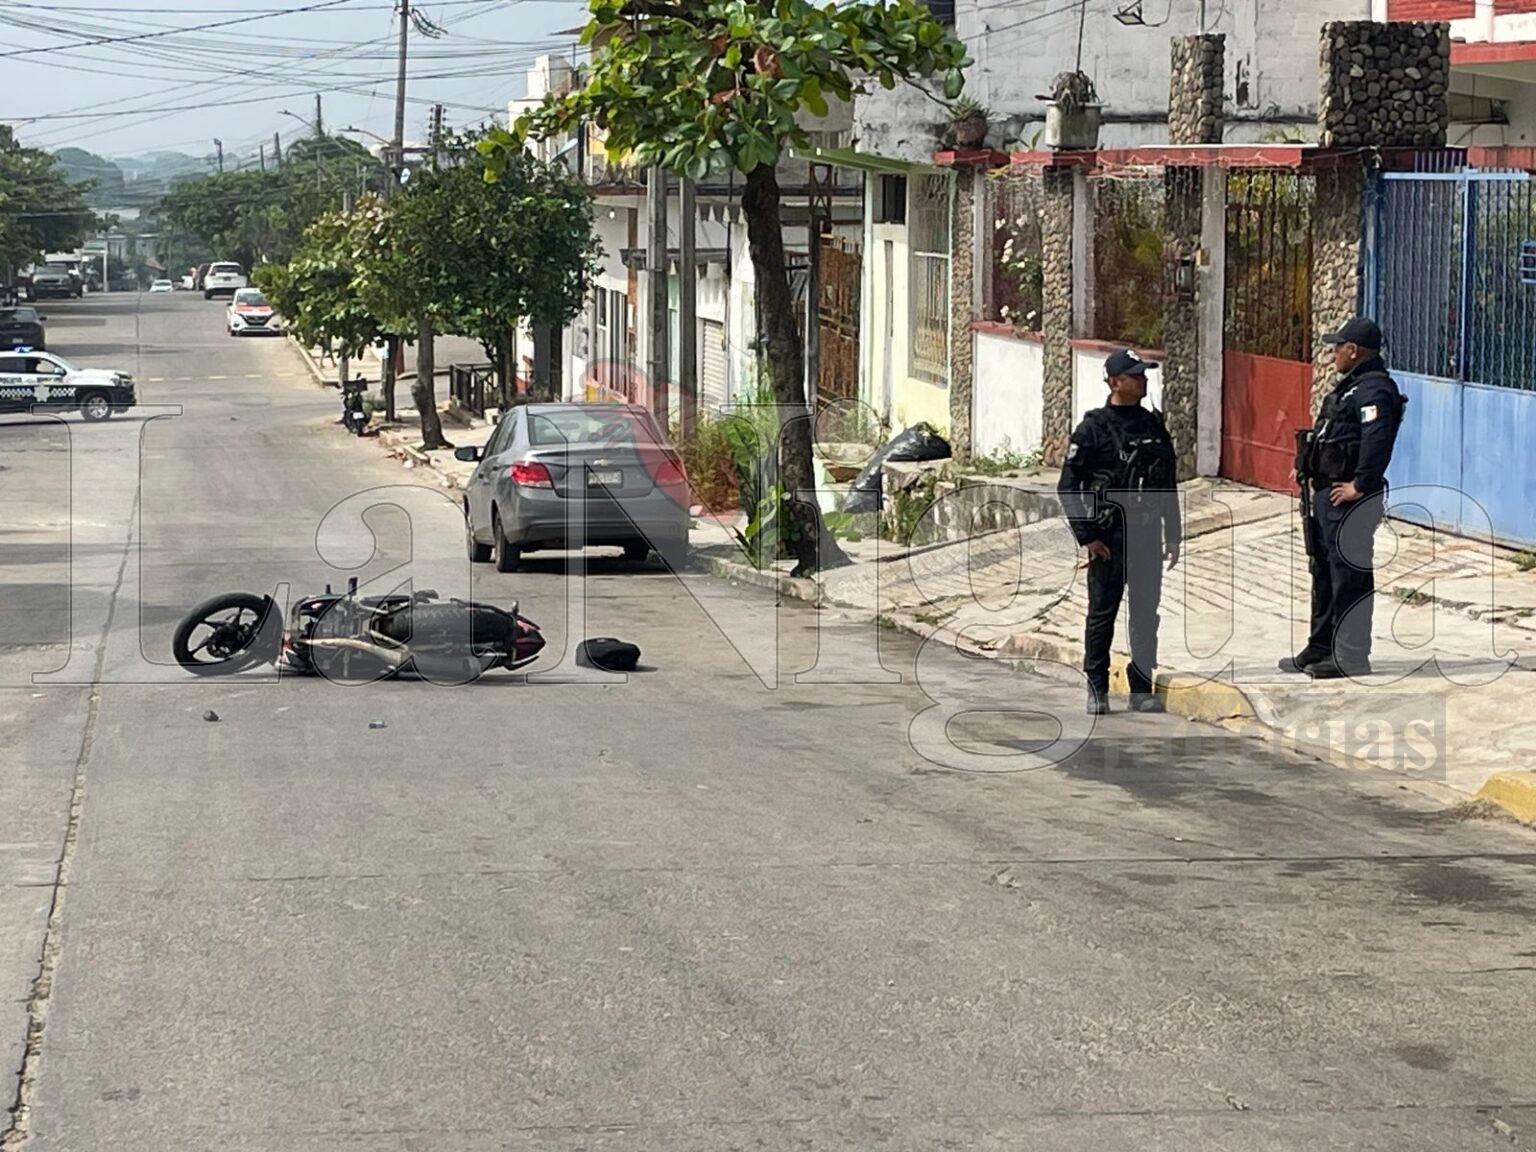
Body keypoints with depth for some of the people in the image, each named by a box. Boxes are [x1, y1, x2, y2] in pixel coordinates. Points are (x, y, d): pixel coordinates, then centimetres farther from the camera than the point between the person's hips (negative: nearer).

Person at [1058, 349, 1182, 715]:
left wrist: (1173, 535, 12)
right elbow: (1068, 487, -8)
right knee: (1102, 614, 4)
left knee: (1146, 615, 7)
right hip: (1108, 537, -5)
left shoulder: (1155, 427, 9)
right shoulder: (1094, 428, -7)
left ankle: (1142, 689, 16)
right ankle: (1097, 689, 13)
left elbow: (1169, 486, 16)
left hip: (1147, 535, 5)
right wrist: (1087, 537, -12)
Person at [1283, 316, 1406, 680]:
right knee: (1324, 572, 17)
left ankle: (1352, 658, 0)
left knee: (1349, 575, -6)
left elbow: (1377, 441, -29)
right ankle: (1320, 650, 27)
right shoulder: (1353, 385, 17)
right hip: (1328, 493, 11)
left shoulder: (1374, 390, -17)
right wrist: (1311, 473, 17)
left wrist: (1360, 486, -27)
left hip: (1347, 499, -11)